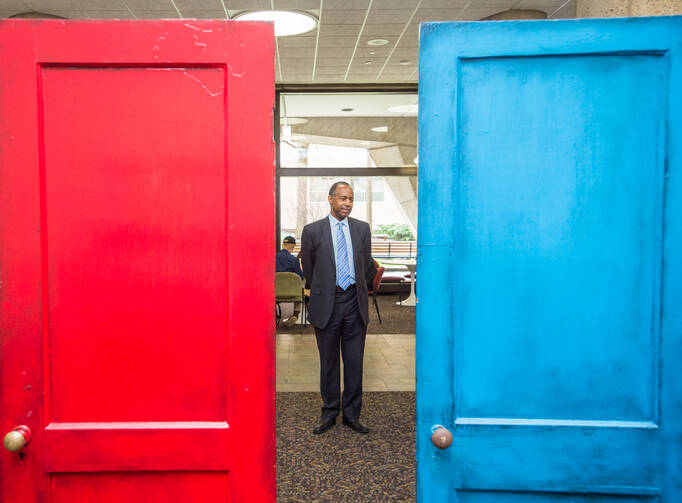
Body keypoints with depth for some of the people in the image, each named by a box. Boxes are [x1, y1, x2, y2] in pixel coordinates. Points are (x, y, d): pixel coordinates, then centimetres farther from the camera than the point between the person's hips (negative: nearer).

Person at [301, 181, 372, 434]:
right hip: (326, 303, -2)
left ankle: (351, 414, 20)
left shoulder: (362, 228, 6)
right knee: (328, 362, 9)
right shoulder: (313, 230, -2)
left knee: (354, 361, 7)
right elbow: (308, 267, 9)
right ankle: (329, 413, 23)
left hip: (355, 302, 2)